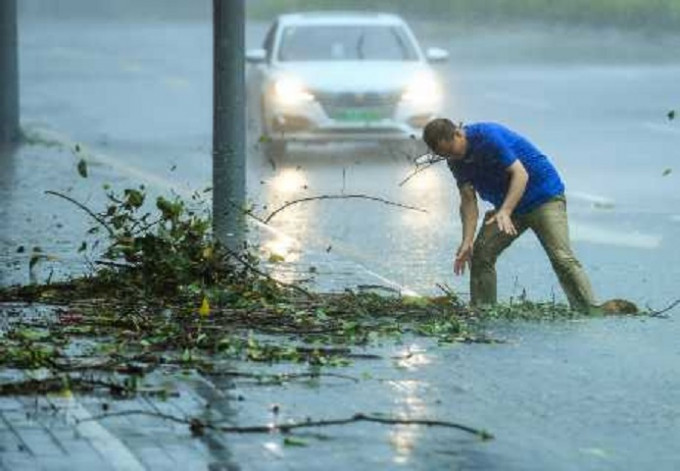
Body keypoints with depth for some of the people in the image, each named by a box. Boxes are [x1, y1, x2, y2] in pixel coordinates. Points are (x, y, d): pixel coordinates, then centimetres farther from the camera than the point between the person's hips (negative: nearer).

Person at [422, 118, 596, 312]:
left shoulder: (489, 136, -25)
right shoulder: (456, 160, -2)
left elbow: (520, 174, -27)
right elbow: (468, 200, -4)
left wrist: (505, 212, -39)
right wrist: (467, 241, -16)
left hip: (544, 196, -8)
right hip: (506, 205, 8)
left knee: (561, 257, -18)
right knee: (481, 254, -4)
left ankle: (589, 312, -18)